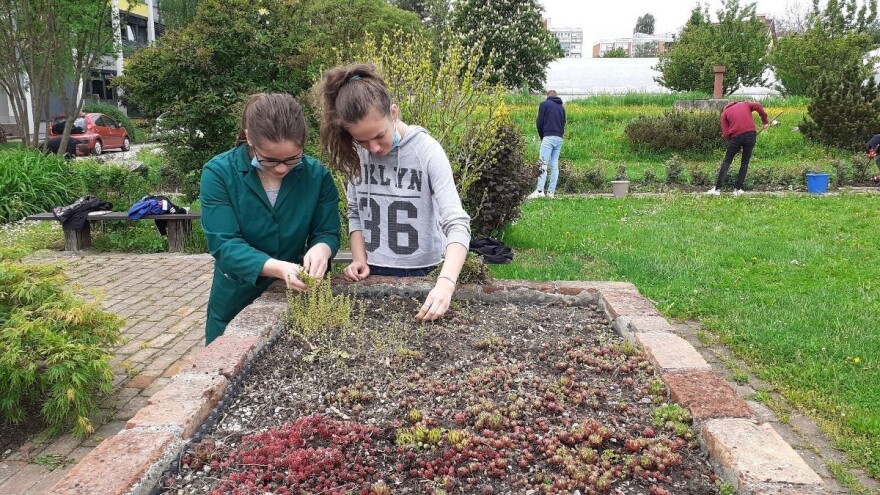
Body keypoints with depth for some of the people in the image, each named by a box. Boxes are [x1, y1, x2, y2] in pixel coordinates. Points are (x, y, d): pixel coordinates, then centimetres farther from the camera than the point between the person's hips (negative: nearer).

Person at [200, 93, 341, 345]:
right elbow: (224, 244, -24)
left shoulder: (317, 174, -11)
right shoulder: (218, 173, -18)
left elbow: (328, 233, -7)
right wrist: (277, 268, -40)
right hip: (236, 302, -1)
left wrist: (321, 248, -32)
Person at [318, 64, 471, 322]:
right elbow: (355, 212, 7)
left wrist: (445, 283, -39)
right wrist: (360, 259, -7)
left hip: (419, 273, -3)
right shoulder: (355, 154, -5)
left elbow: (457, 223, -25)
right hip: (371, 272, 3)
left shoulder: (427, 151, -18)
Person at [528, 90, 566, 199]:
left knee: (543, 164, -11)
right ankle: (551, 192, 1)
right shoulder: (561, 107, 20)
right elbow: (563, 124, 18)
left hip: (548, 137, -6)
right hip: (559, 138, 6)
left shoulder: (544, 104, 3)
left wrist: (541, 136, 12)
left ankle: (540, 191, -20)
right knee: (554, 165, 4)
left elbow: (539, 123, -1)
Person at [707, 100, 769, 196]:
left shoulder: (724, 113, 16)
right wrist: (764, 120, 7)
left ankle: (717, 188, 3)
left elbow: (725, 133, 5)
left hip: (736, 136, -1)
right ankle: (738, 189, 9)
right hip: (751, 134, 1)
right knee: (745, 163, 11)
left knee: (726, 162, 9)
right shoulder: (745, 104, 21)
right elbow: (757, 106, -1)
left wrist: (731, 141, 15)